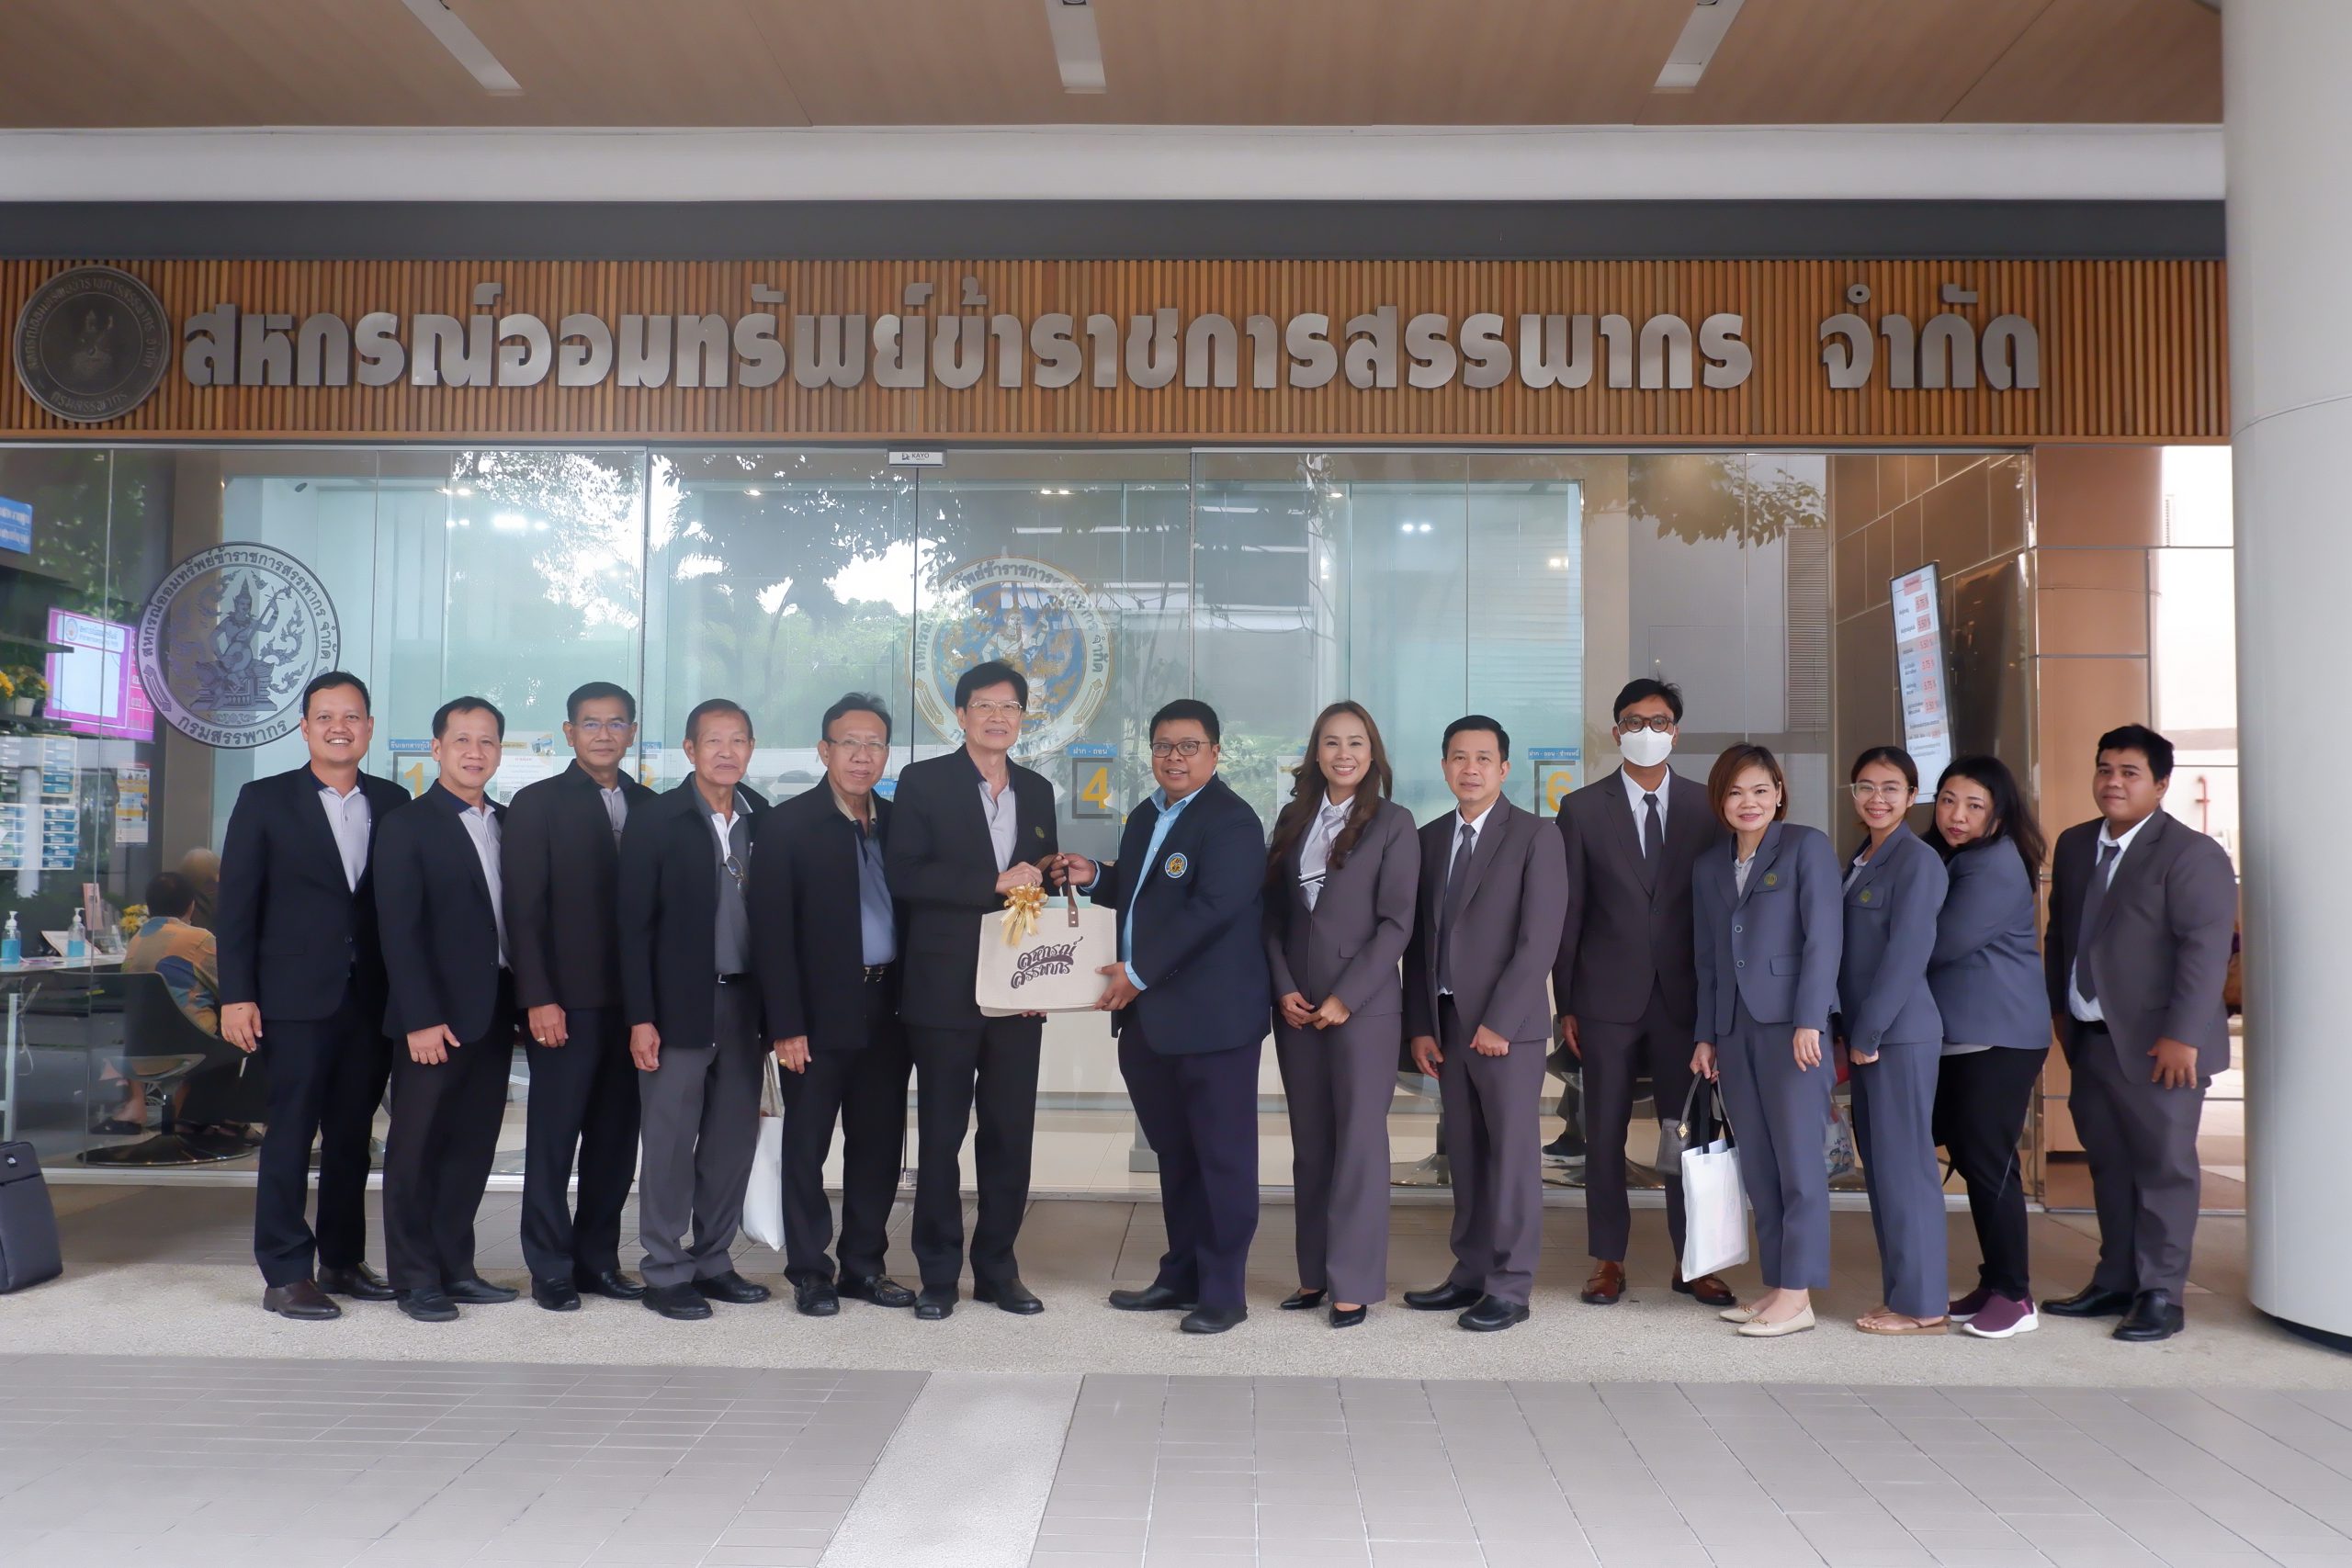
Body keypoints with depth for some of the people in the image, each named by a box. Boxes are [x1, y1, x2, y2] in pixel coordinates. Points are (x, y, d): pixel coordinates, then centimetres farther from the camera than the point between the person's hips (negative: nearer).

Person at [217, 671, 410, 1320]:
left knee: (353, 1135, 10)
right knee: (290, 1135, 0)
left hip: (371, 1000, 3)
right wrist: (236, 995, -8)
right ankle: (285, 1274, 9)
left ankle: (342, 1261, 21)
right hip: (297, 999, -3)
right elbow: (236, 903, -1)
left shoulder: (393, 803, 8)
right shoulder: (265, 800, 1)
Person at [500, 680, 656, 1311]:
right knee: (553, 1137, 3)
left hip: (633, 1000, 4)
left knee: (616, 1138, 8)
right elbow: (524, 910, -4)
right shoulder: (536, 804, 2)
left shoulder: (651, 808, 11)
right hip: (567, 1001, -3)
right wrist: (539, 998, -11)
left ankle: (598, 1258, 19)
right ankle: (551, 1269, 12)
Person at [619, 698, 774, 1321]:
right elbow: (634, 926, -6)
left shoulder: (764, 820, 6)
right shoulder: (655, 820, -5)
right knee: (670, 1141, 2)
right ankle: (665, 1274, 13)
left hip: (745, 1003, 4)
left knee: (734, 1138, 10)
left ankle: (713, 1262, 23)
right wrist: (641, 1018, -11)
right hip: (679, 1005, -4)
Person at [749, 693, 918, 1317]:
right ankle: (809, 1272, 16)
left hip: (887, 1010, 4)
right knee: (807, 1145, 5)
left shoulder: (898, 823, 9)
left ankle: (864, 1265, 23)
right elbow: (771, 932, -8)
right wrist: (786, 1025, -13)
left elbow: (912, 912, 10)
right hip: (820, 1014, -4)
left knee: (879, 1143, 10)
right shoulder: (787, 824, -4)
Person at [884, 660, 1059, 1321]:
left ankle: (997, 1267, 19)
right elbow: (903, 875, -11)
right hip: (946, 987, -4)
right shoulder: (924, 782, 0)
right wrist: (992, 884, -17)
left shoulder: (1037, 790, 14)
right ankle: (938, 1273, 15)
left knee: (1011, 1132, 7)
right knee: (941, 1133, 4)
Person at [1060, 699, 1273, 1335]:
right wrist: (1096, 878, 5)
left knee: (1222, 1156, 1)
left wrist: (1139, 973, -19)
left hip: (1212, 1017, -9)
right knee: (1173, 1155, 16)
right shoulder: (1145, 817, 16)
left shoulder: (1231, 821, -12)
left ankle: (1222, 1290, 10)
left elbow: (1212, 908, -22)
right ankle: (1181, 1276, 27)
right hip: (1148, 1018, 9)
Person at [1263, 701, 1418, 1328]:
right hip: (1295, 1005, 4)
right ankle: (1314, 1273, 16)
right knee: (1309, 1143, 8)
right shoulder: (1293, 819, 11)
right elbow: (1273, 912, 10)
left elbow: (1396, 923, -7)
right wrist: (1283, 987, -3)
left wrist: (1346, 997, -13)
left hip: (1363, 1005, -4)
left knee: (1359, 1142, -1)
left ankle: (1354, 1282, 6)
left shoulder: (1393, 824, -2)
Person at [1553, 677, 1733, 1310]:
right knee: (1605, 1134, 5)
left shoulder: (1707, 806, 5)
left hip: (1684, 995, 1)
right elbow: (1569, 912, 2)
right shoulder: (1583, 808, 2)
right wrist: (1566, 1003, -1)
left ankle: (1692, 1263, 17)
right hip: (1608, 996, -1)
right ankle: (1609, 1261, 16)